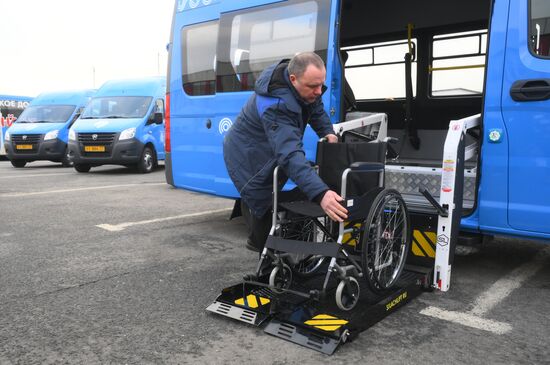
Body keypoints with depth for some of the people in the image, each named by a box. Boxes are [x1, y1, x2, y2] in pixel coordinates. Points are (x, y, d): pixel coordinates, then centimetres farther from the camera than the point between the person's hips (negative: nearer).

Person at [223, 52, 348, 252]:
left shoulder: (306, 82, -12)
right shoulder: (275, 107, -41)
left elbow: (316, 108, 9)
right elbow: (290, 154, -51)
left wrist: (327, 132, -10)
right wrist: (321, 194, -60)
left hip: (271, 152, 9)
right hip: (248, 159, -8)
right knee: (262, 206, -8)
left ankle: (256, 241, 42)